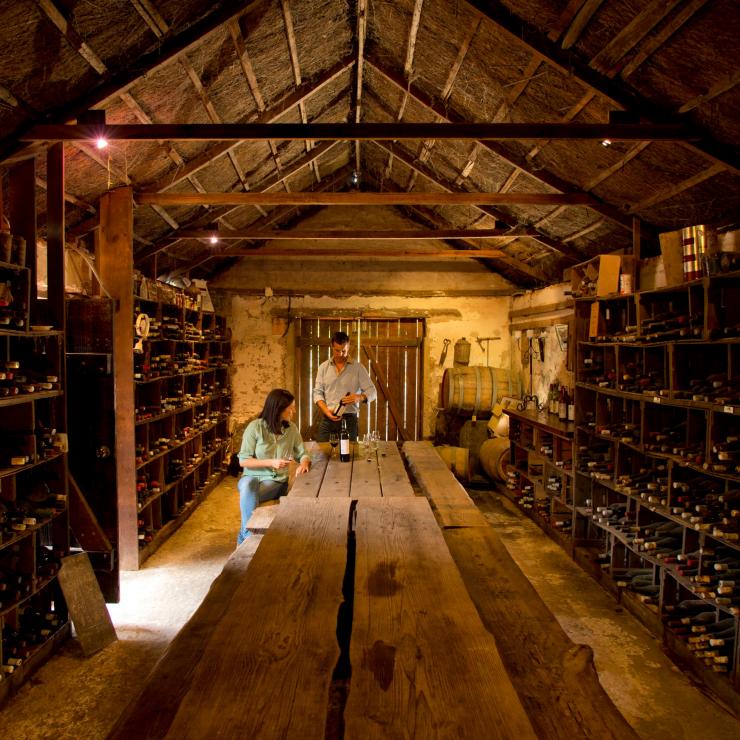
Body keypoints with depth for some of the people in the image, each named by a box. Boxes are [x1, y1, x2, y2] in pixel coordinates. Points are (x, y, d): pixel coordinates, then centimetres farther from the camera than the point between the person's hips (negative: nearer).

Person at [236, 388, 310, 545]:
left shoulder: (292, 429, 2)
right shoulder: (255, 427, -10)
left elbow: (302, 454, 8)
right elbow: (243, 461, -8)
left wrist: (304, 463, -17)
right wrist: (271, 462, -19)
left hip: (276, 481, 1)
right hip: (252, 476, -1)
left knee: (250, 493, -33)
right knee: (247, 488, -38)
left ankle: (245, 537, -16)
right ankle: (248, 536, -24)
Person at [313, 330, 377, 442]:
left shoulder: (358, 368, 2)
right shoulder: (323, 367, 8)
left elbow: (372, 392, -1)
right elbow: (317, 393, 6)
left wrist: (359, 397, -22)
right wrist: (326, 411, -12)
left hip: (349, 419, -1)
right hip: (326, 419, 1)